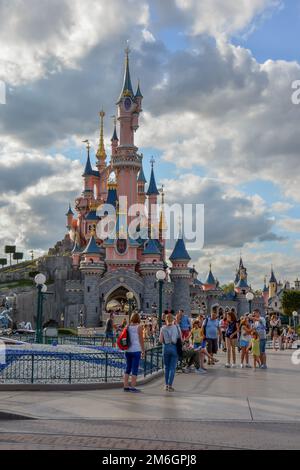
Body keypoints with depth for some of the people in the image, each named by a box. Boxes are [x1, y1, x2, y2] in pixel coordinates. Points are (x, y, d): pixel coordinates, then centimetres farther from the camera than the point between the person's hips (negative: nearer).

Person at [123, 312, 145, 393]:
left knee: (128, 368, 12)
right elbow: (141, 339, -7)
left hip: (128, 350, 5)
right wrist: (143, 351, 0)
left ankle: (126, 386, 15)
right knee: (135, 369, -1)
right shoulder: (139, 327, -7)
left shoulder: (128, 326, 6)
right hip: (136, 350, -5)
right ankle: (133, 387, -2)